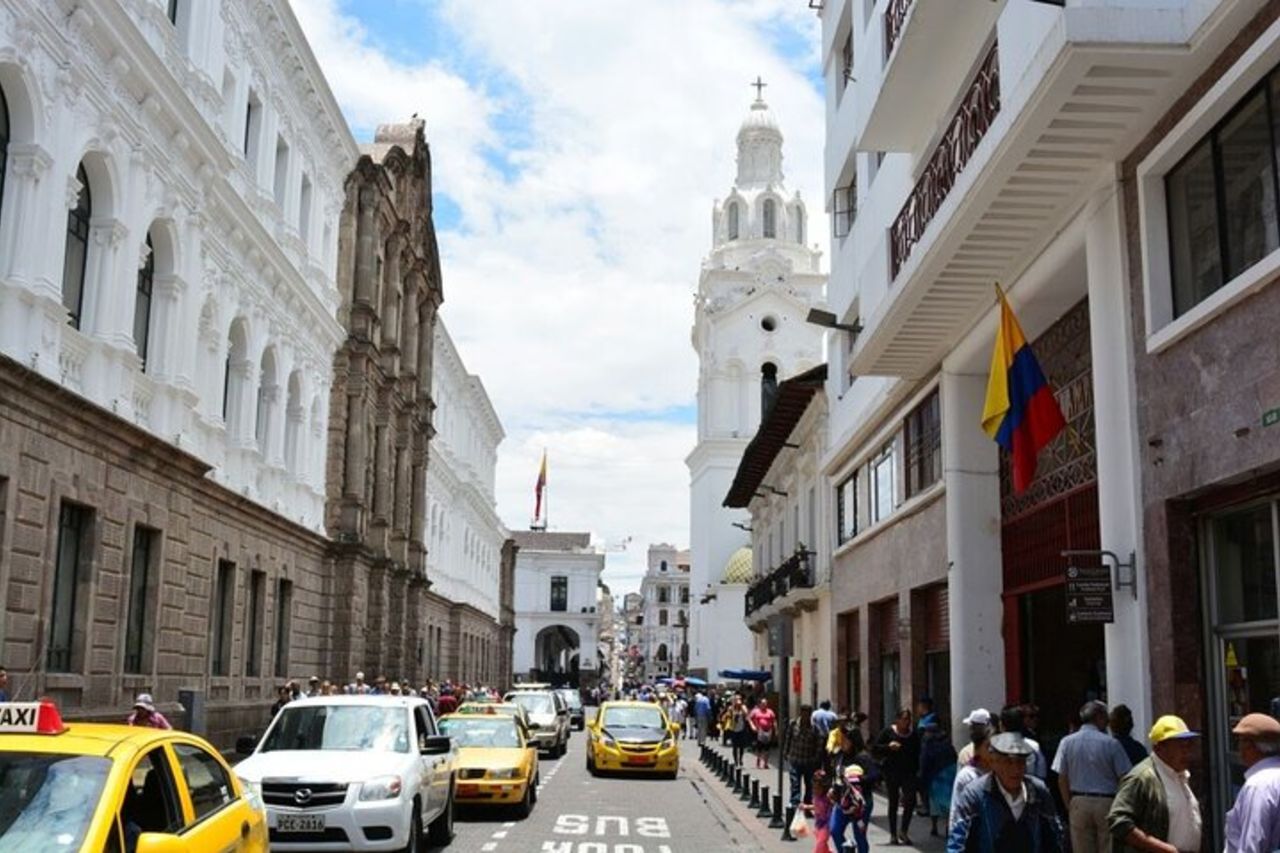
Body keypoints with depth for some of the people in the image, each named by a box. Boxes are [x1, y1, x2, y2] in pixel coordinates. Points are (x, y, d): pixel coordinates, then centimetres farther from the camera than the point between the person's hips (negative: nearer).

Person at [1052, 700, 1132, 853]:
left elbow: (1062, 780, 1)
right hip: (1107, 802, -2)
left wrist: (1070, 807, 9)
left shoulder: (1067, 742, 0)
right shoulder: (1111, 743, -8)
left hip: (1079, 802, 2)